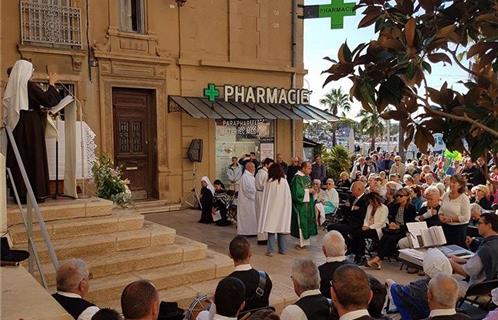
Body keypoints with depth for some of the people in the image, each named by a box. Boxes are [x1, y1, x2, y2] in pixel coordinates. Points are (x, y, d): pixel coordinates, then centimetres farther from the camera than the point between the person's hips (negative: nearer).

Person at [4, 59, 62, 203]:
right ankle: (36, 193, -3)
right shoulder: (29, 85, -10)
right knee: (34, 157, -3)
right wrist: (51, 83, 1)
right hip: (31, 126, -7)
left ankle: (20, 193, 9)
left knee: (20, 158, 7)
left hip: (16, 127, 7)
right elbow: (48, 99, -12)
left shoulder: (12, 86, 10)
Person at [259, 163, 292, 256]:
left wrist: (266, 209, 7)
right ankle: (282, 249, 16)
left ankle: (270, 250, -2)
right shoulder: (284, 181, -5)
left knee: (271, 228, 2)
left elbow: (265, 197, -3)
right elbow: (288, 197, -1)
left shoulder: (269, 182, -8)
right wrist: (287, 208, 9)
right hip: (283, 208, 2)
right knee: (282, 226, 10)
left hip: (272, 208, -1)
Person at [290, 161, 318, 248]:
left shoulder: (307, 177, 10)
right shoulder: (297, 178, -15)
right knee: (301, 222, -1)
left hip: (308, 203, 8)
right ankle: (302, 242, 7)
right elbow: (297, 191, -21)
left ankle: (305, 240, 18)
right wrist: (308, 191, -14)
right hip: (300, 204, -8)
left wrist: (312, 190, -1)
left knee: (308, 221, 10)